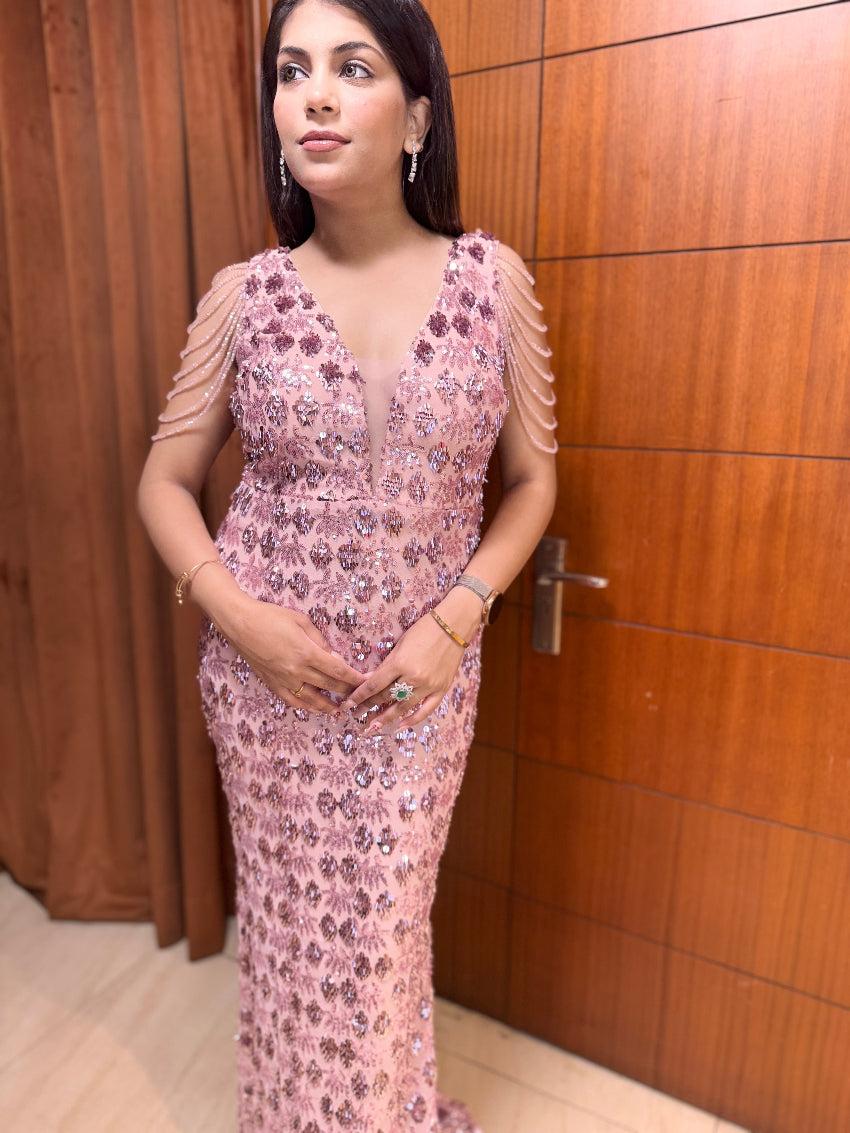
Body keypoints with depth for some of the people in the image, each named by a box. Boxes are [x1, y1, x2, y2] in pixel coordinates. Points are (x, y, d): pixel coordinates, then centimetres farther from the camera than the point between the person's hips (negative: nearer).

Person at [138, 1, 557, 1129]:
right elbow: (165, 483, 4)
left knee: (385, 928, 13)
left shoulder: (492, 276, -3)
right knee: (293, 917, 17)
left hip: (423, 672, 0)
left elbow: (532, 480, 2)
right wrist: (238, 613, -12)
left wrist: (456, 618, -11)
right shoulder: (244, 295, -3)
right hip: (266, 667, 1)